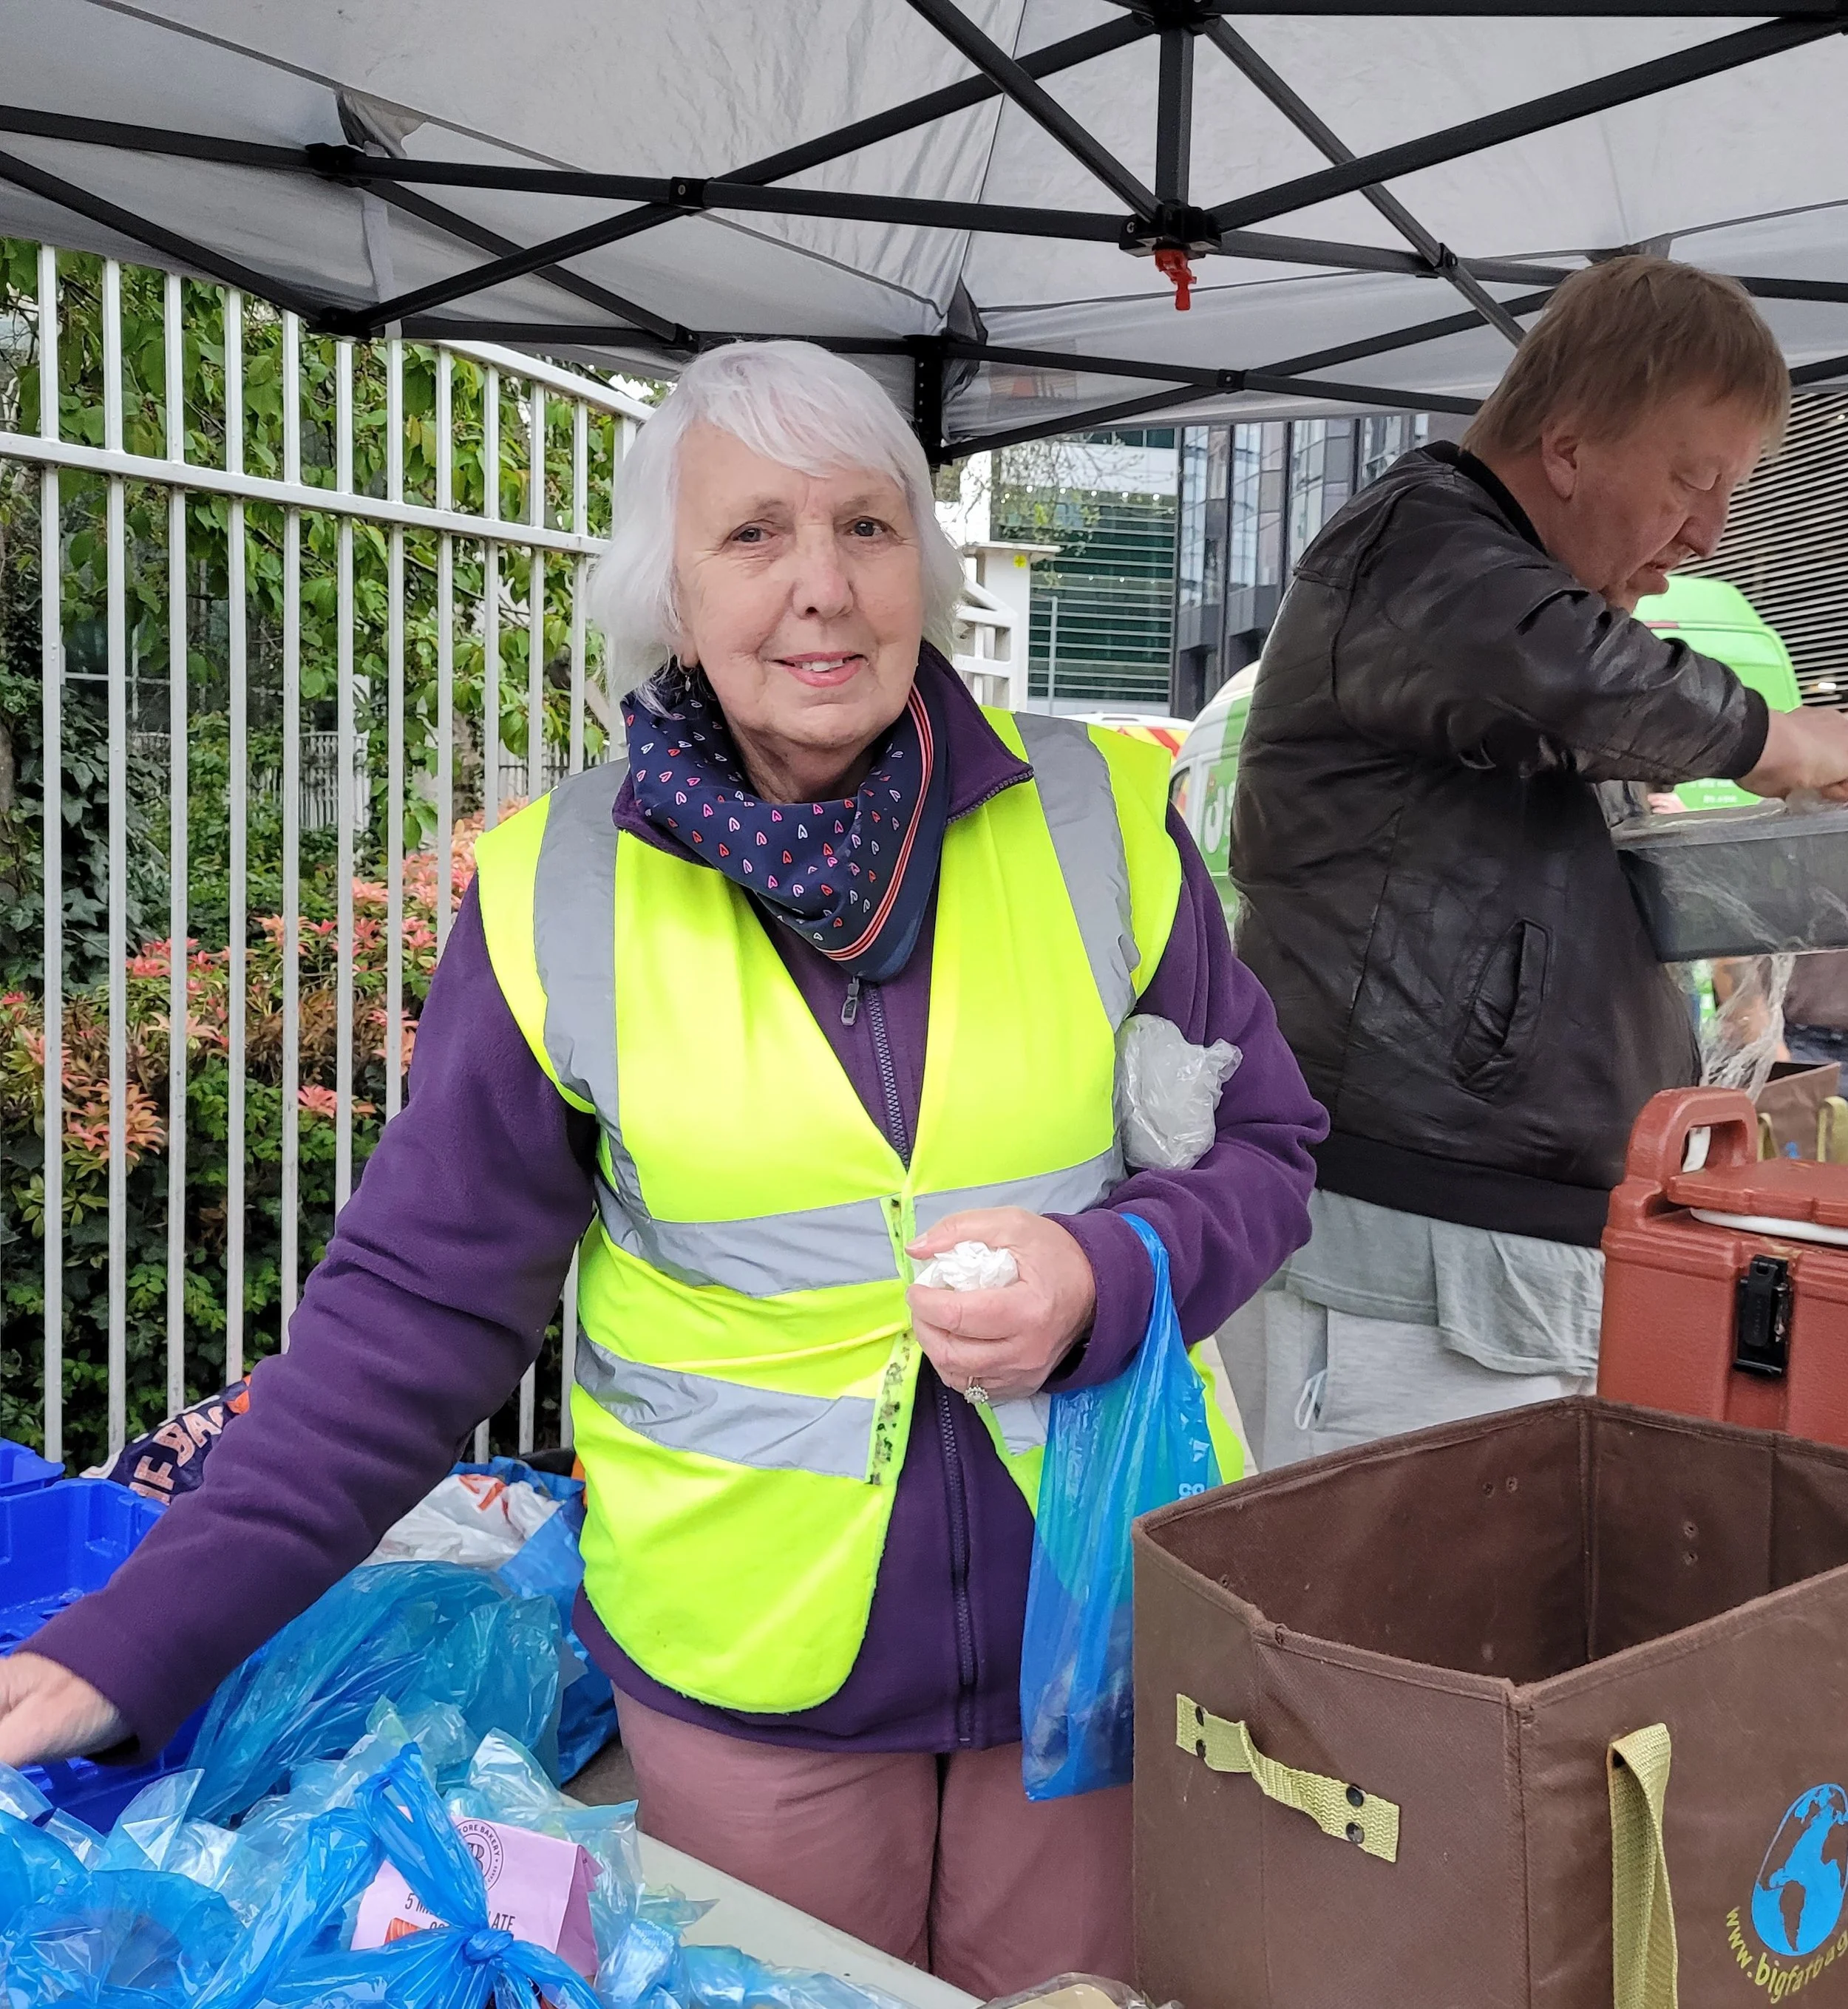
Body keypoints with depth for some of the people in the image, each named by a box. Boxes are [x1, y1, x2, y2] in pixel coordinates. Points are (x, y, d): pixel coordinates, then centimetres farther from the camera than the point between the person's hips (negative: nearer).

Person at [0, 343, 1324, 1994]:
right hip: (747, 1675, -1)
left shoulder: (1099, 820, -7)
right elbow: (420, 1299, -6)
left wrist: (1105, 1280, -19)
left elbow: (1262, 1147, 2)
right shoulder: (558, 897, -9)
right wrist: (139, 1641, -12)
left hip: (1103, 1628, 1)